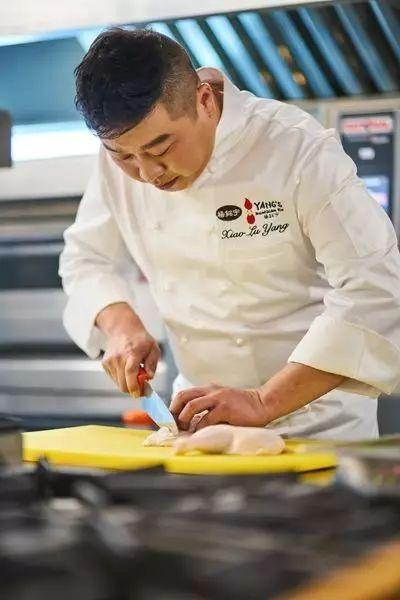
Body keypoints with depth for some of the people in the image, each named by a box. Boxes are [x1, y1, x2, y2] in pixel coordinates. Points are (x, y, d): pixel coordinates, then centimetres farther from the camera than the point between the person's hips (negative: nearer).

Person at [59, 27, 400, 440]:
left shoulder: (297, 147, -18)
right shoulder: (123, 149, -3)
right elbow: (88, 256, 12)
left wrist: (265, 403, -26)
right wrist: (120, 324, -9)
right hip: (199, 420, 4)